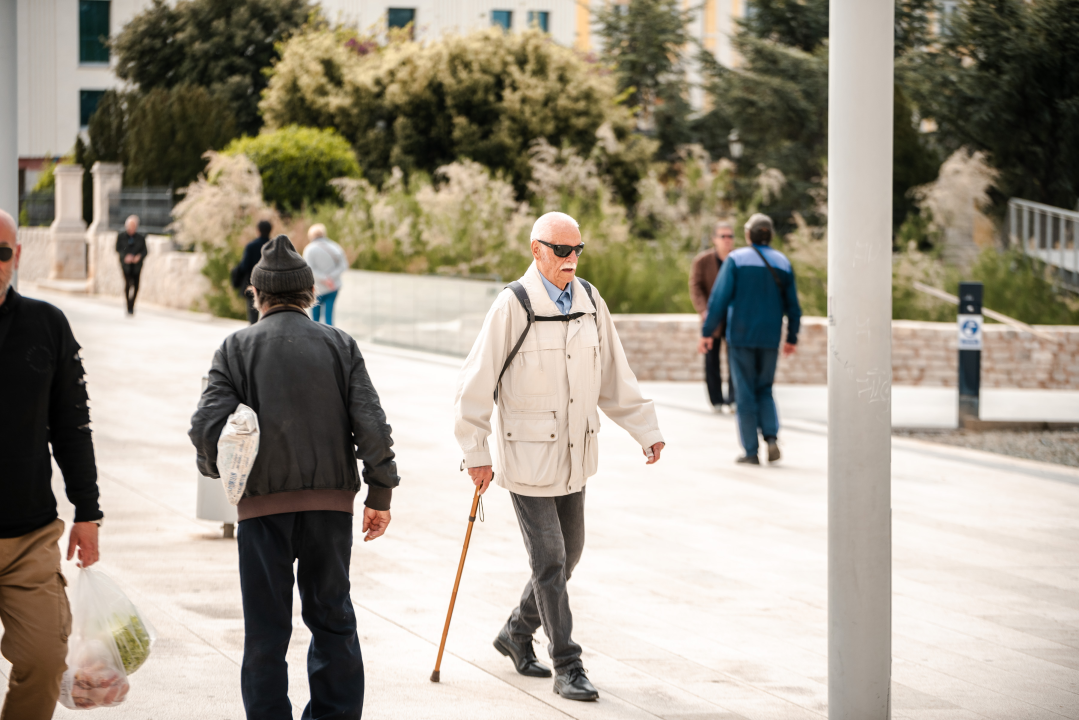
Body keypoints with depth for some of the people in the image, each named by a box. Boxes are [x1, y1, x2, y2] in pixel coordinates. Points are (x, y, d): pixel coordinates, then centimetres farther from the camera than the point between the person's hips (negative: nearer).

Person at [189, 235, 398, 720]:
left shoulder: (236, 348, -2)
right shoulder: (341, 345, 3)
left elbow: (207, 426, -10)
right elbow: (371, 425, -4)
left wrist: (219, 470, 10)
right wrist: (381, 494, 4)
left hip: (264, 500, -2)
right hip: (331, 500, 2)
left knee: (266, 629, 6)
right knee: (332, 617, 13)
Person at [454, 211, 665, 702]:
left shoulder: (589, 301, 3)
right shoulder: (513, 306, -14)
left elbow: (615, 376, 13)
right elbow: (475, 383, -12)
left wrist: (646, 430, 11)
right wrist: (475, 453, -12)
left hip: (575, 455, 6)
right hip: (527, 456, -6)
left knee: (569, 553, 14)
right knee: (550, 561, -5)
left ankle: (516, 634, 34)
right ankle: (567, 667, 3)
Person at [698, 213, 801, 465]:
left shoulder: (736, 259, -5)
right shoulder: (783, 263, 5)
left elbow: (719, 298, -12)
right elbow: (792, 306, 7)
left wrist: (707, 332, -8)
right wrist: (792, 338, 19)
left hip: (740, 337, -3)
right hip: (769, 339, 3)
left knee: (745, 394, 4)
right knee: (764, 391, 16)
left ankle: (751, 451, 3)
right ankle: (772, 437, -7)